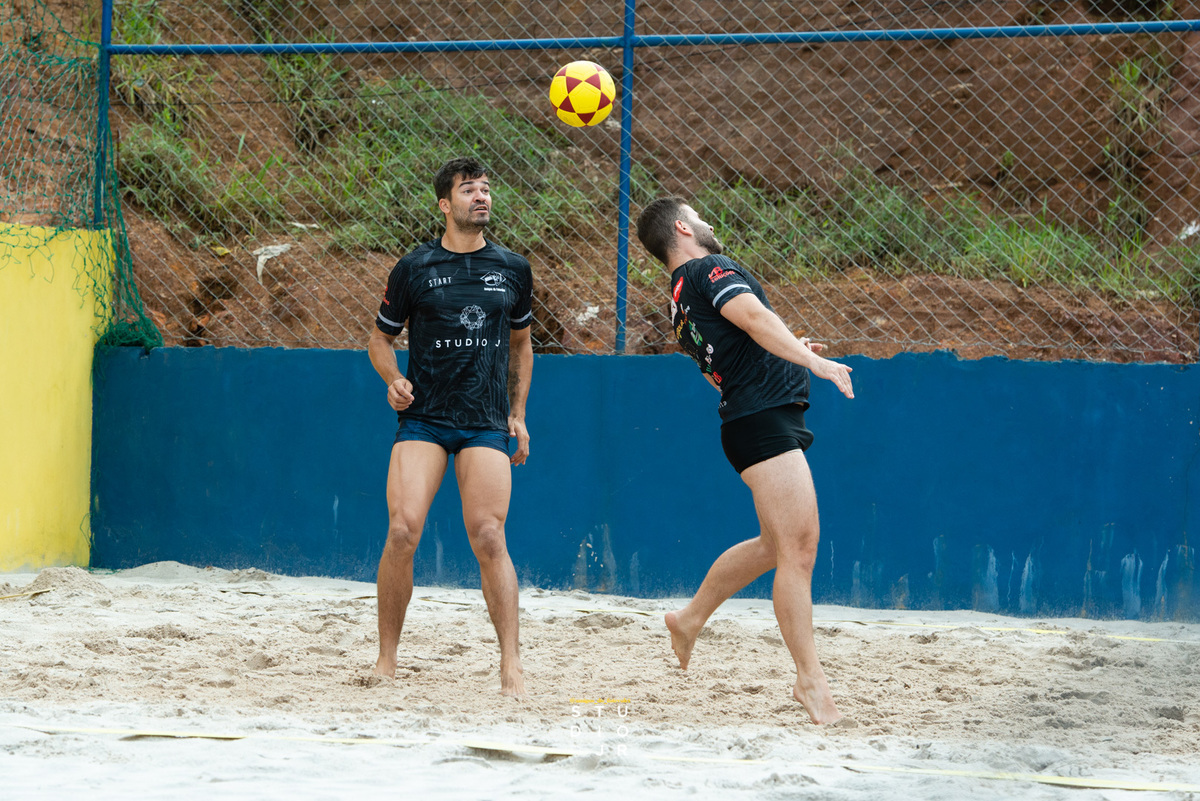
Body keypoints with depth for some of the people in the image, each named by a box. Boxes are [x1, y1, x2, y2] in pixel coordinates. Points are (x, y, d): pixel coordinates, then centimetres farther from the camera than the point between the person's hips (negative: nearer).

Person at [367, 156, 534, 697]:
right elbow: (380, 337, 13)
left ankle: (511, 663, -7)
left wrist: (518, 414, 14)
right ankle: (387, 658, -1)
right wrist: (393, 379, -7)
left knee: (488, 537, -11)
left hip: (486, 426, 1)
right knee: (402, 531, -13)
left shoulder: (513, 270, 10)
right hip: (422, 419, -1)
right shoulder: (414, 268, 3)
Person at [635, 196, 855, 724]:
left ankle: (690, 619, 33)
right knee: (797, 550, -12)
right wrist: (812, 361, -30)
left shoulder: (681, 297, 22)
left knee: (777, 545, 21)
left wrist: (786, 353, 27)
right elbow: (753, 316, -24)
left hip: (749, 420, 10)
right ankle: (810, 678, -12)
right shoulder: (710, 268, -6)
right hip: (764, 418, -10)